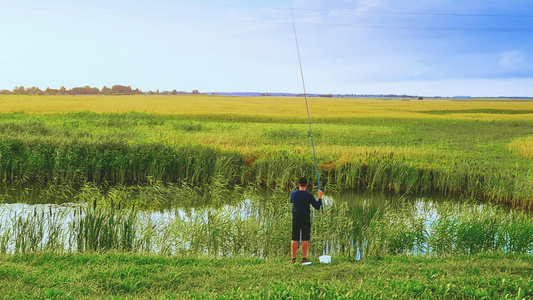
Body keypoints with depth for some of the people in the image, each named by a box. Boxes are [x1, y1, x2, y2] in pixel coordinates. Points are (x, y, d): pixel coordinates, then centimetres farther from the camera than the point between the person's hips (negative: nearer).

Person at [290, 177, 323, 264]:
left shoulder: (293, 194, -3)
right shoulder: (309, 196, -11)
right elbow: (317, 207, -7)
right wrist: (320, 197, 5)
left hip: (296, 218, 2)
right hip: (306, 218, -2)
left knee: (295, 239, 6)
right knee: (305, 239, 3)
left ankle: (293, 258, 8)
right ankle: (304, 258, 4)